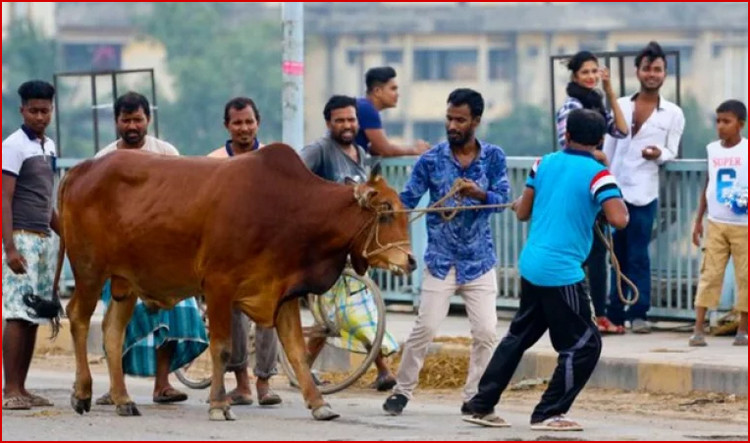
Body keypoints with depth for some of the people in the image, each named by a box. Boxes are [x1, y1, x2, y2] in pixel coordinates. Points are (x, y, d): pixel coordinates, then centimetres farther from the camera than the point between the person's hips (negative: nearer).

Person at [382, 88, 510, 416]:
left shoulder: (494, 157, 0)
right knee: (425, 327, -5)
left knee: (485, 332, -4)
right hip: (441, 259, -1)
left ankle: (473, 397, 8)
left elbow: (503, 199, -8)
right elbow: (407, 200, -4)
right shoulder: (431, 159, -4)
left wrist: (479, 194, -27)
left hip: (479, 261, 1)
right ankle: (402, 390, 9)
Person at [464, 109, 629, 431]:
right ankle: (549, 414, 4)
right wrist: (622, 205, 1)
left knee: (519, 336, 21)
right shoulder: (596, 174, -10)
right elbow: (618, 219, -21)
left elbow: (522, 212, 15)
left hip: (530, 267, 7)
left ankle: (482, 406, 24)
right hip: (562, 272, -7)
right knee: (584, 344, 4)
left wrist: (519, 203, 38)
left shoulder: (545, 163, 7)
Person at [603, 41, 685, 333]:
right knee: (618, 255, 7)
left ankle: (638, 314, 0)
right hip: (616, 189, 3)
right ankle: (615, 313, 11)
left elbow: (672, 152, 4)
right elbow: (608, 147, 12)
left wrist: (658, 154, -19)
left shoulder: (673, 114, 3)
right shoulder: (621, 105, 9)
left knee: (638, 256, -5)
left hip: (643, 192, -3)